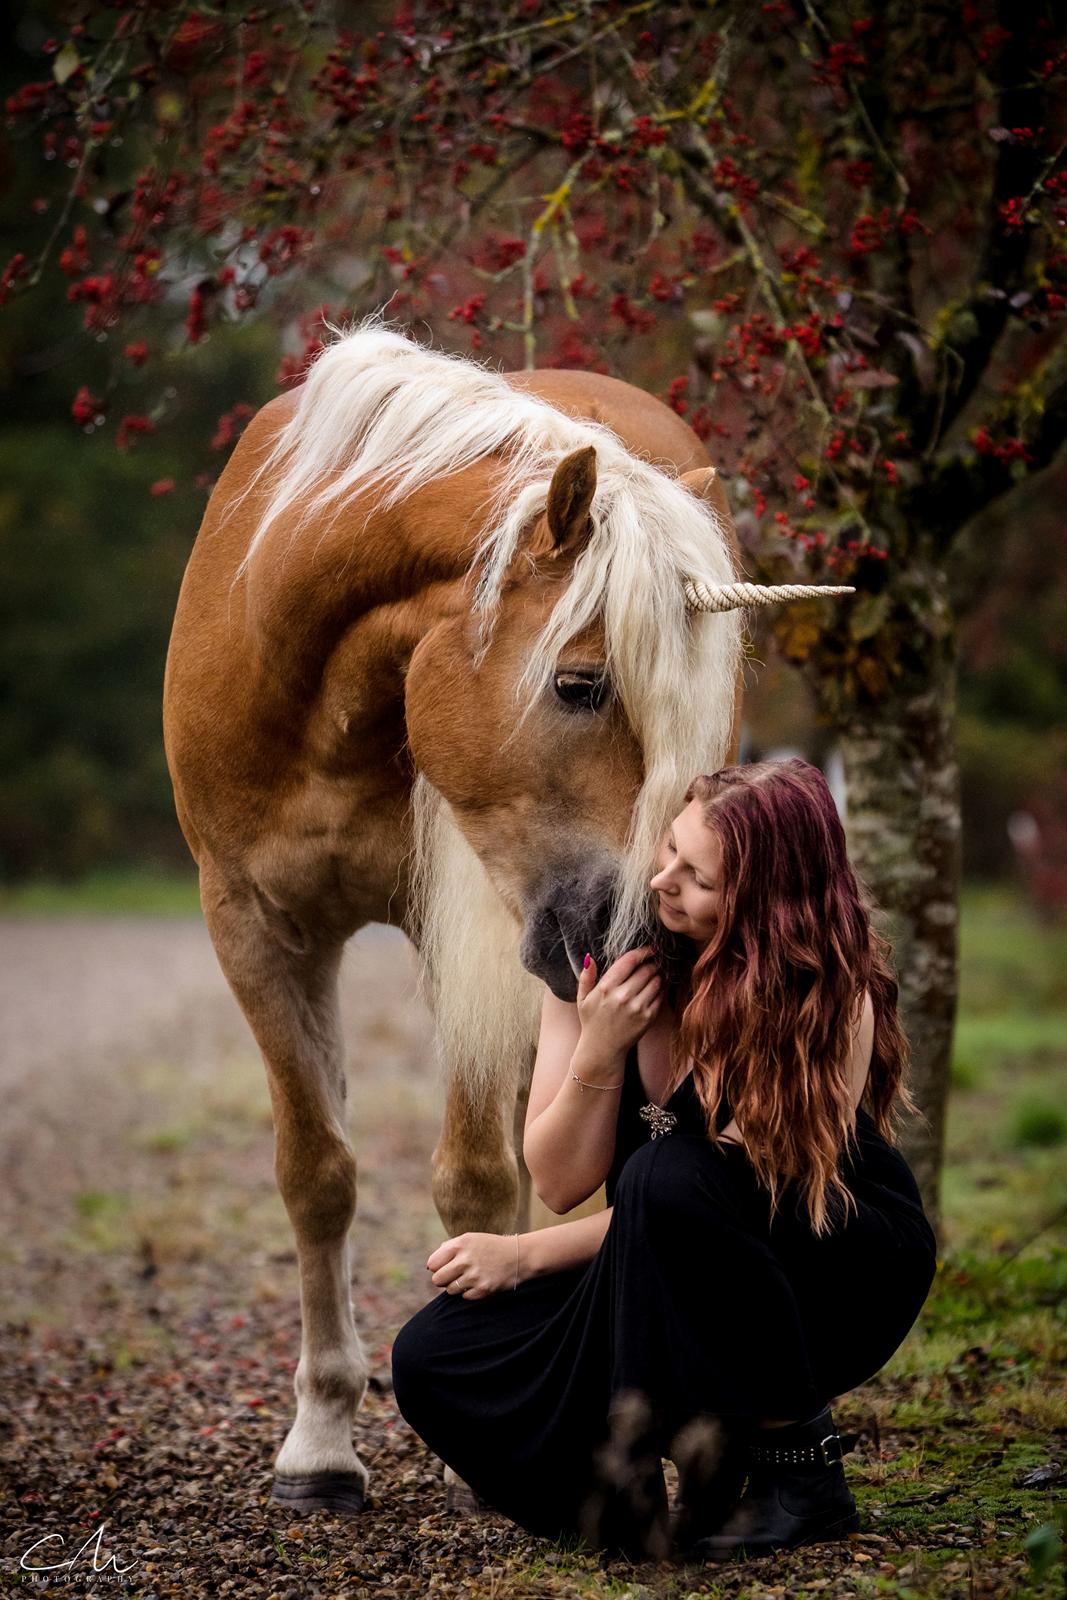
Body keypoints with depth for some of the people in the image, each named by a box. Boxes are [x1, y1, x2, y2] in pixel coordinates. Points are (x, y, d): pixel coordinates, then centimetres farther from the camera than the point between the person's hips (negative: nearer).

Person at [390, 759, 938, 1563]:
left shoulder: (833, 999, -22)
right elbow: (559, 1183, -8)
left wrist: (524, 1255, -19)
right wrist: (597, 1051, -25)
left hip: (845, 1277, -4)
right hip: (667, 1299, 4)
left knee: (668, 1178, -36)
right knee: (431, 1359, -16)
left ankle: (794, 1458, -17)